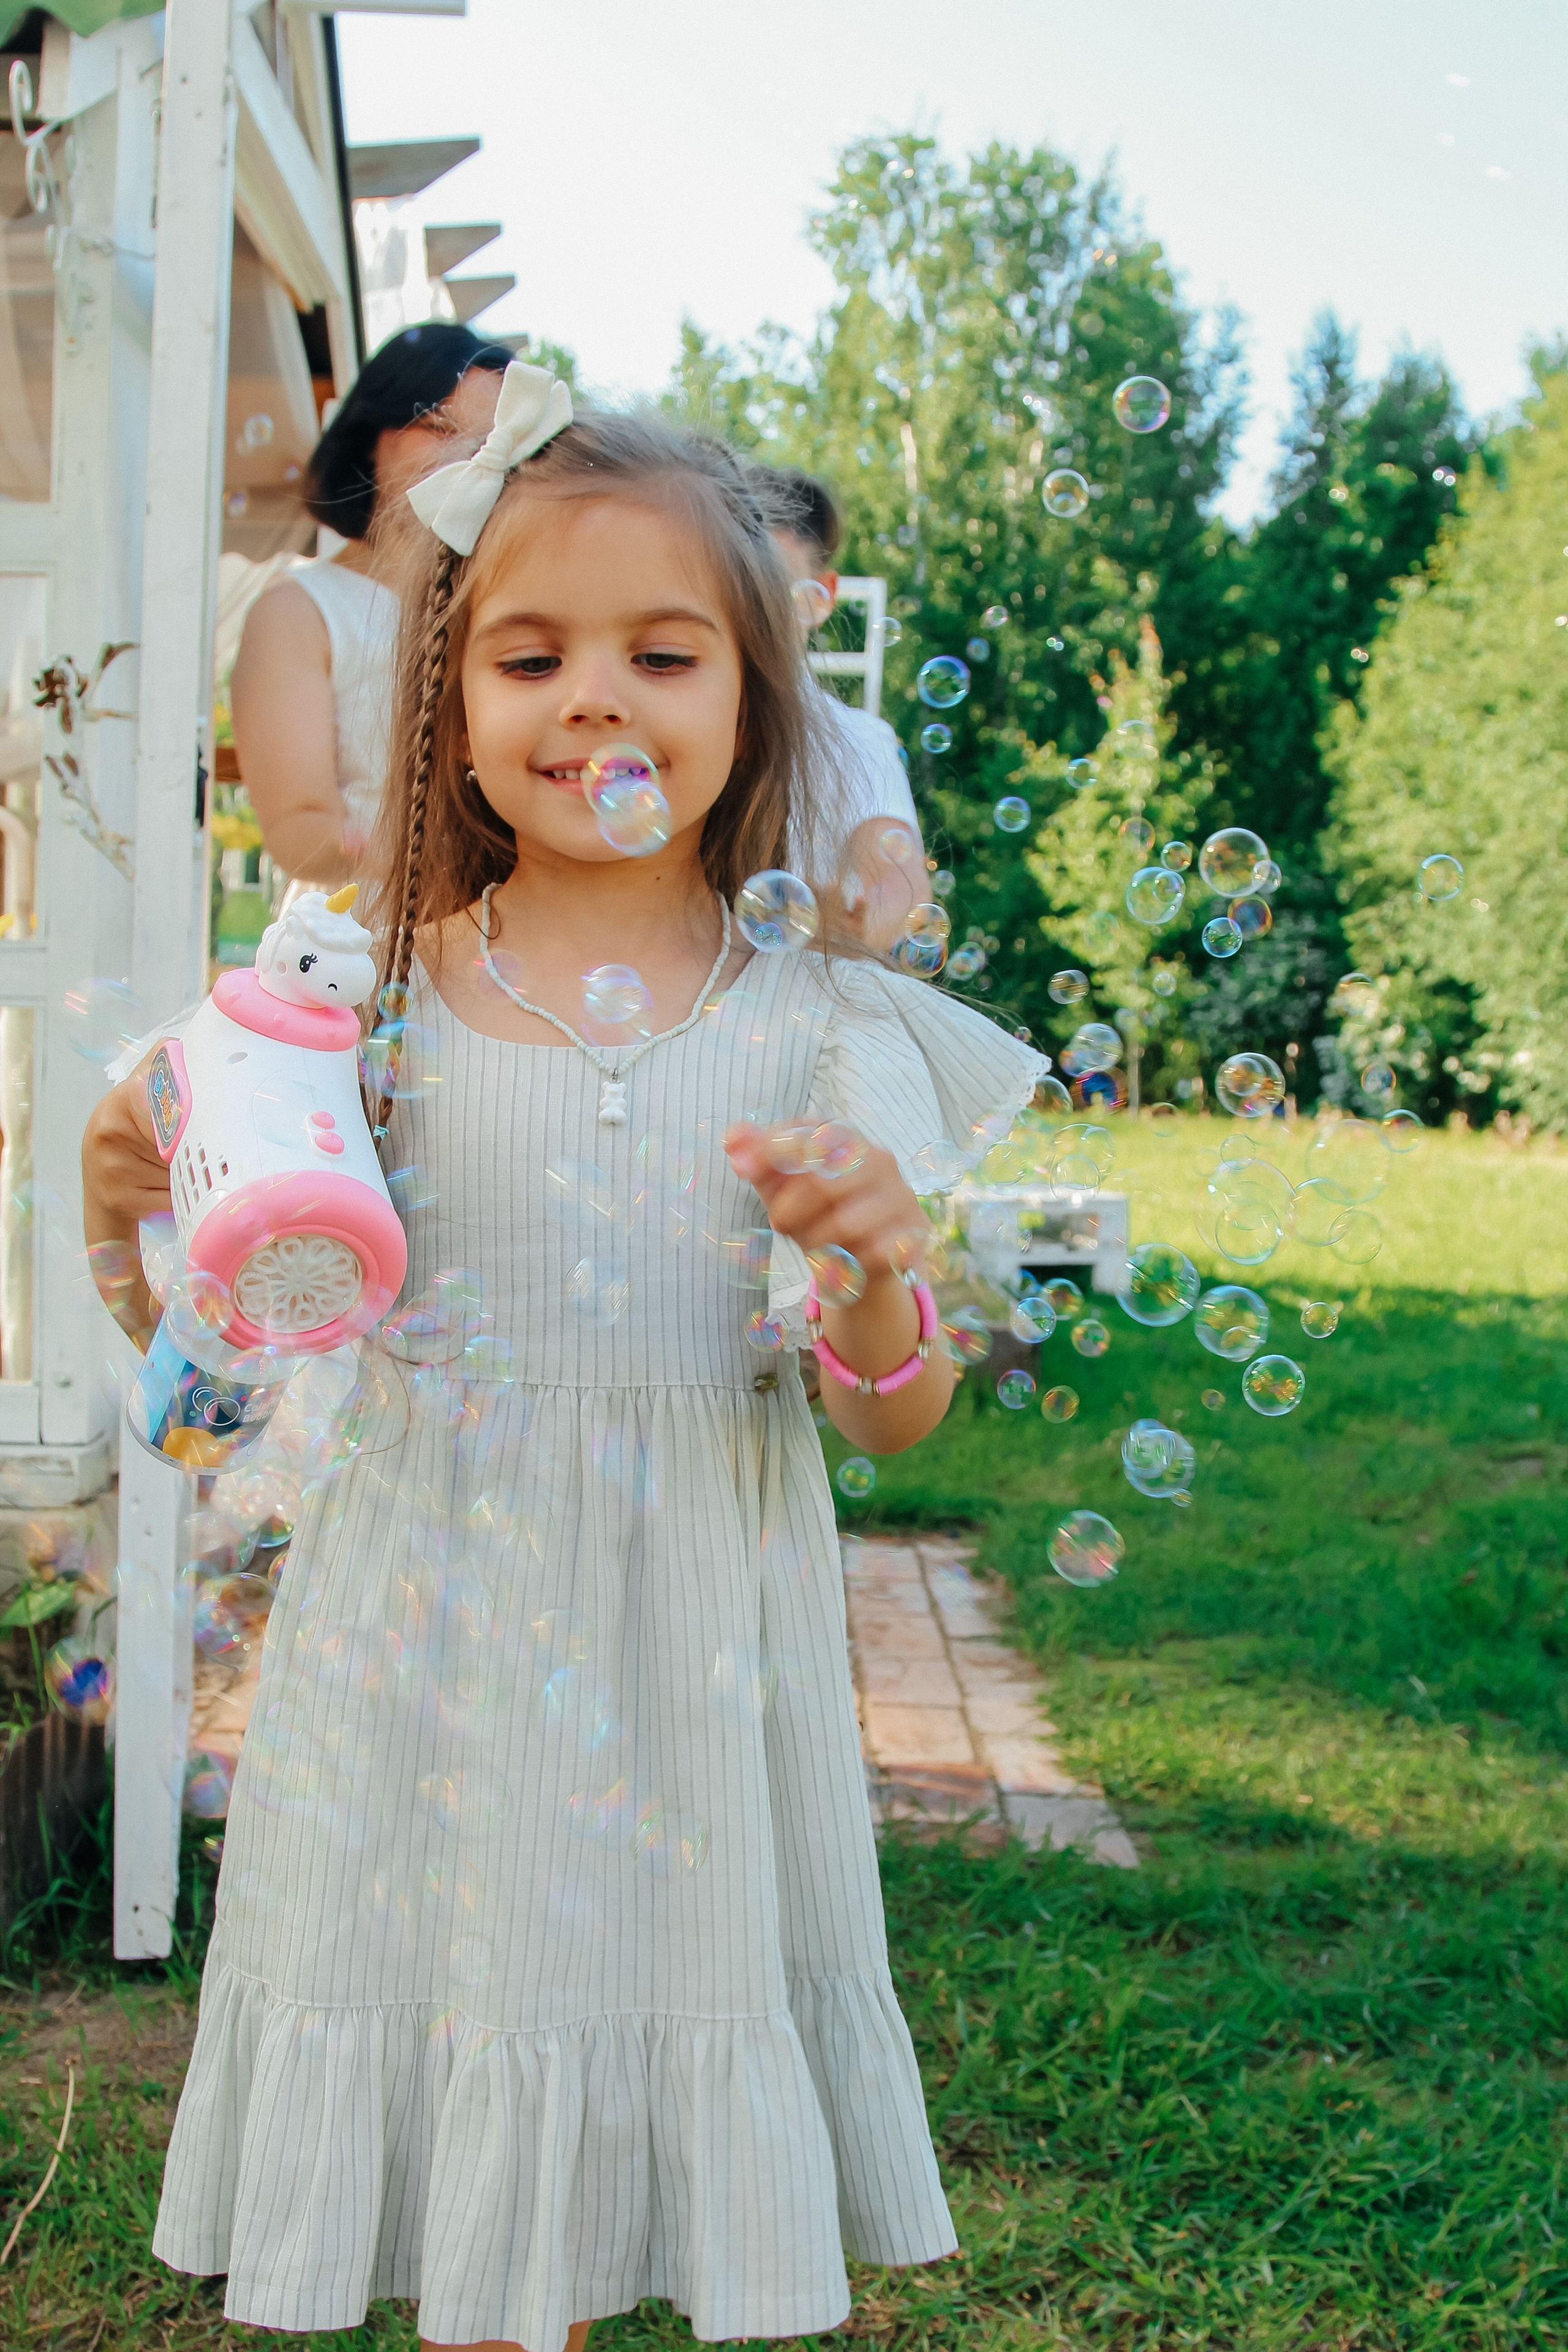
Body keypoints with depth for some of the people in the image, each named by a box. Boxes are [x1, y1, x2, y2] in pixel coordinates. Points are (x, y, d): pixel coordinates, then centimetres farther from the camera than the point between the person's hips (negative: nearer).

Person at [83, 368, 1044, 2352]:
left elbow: (896, 1421, -2)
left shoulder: (814, 1029, -3)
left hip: (693, 1661, 0)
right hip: (430, 1651, 0)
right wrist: (140, 1235, -14)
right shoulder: (373, 1000, -2)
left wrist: (874, 1297, -23)